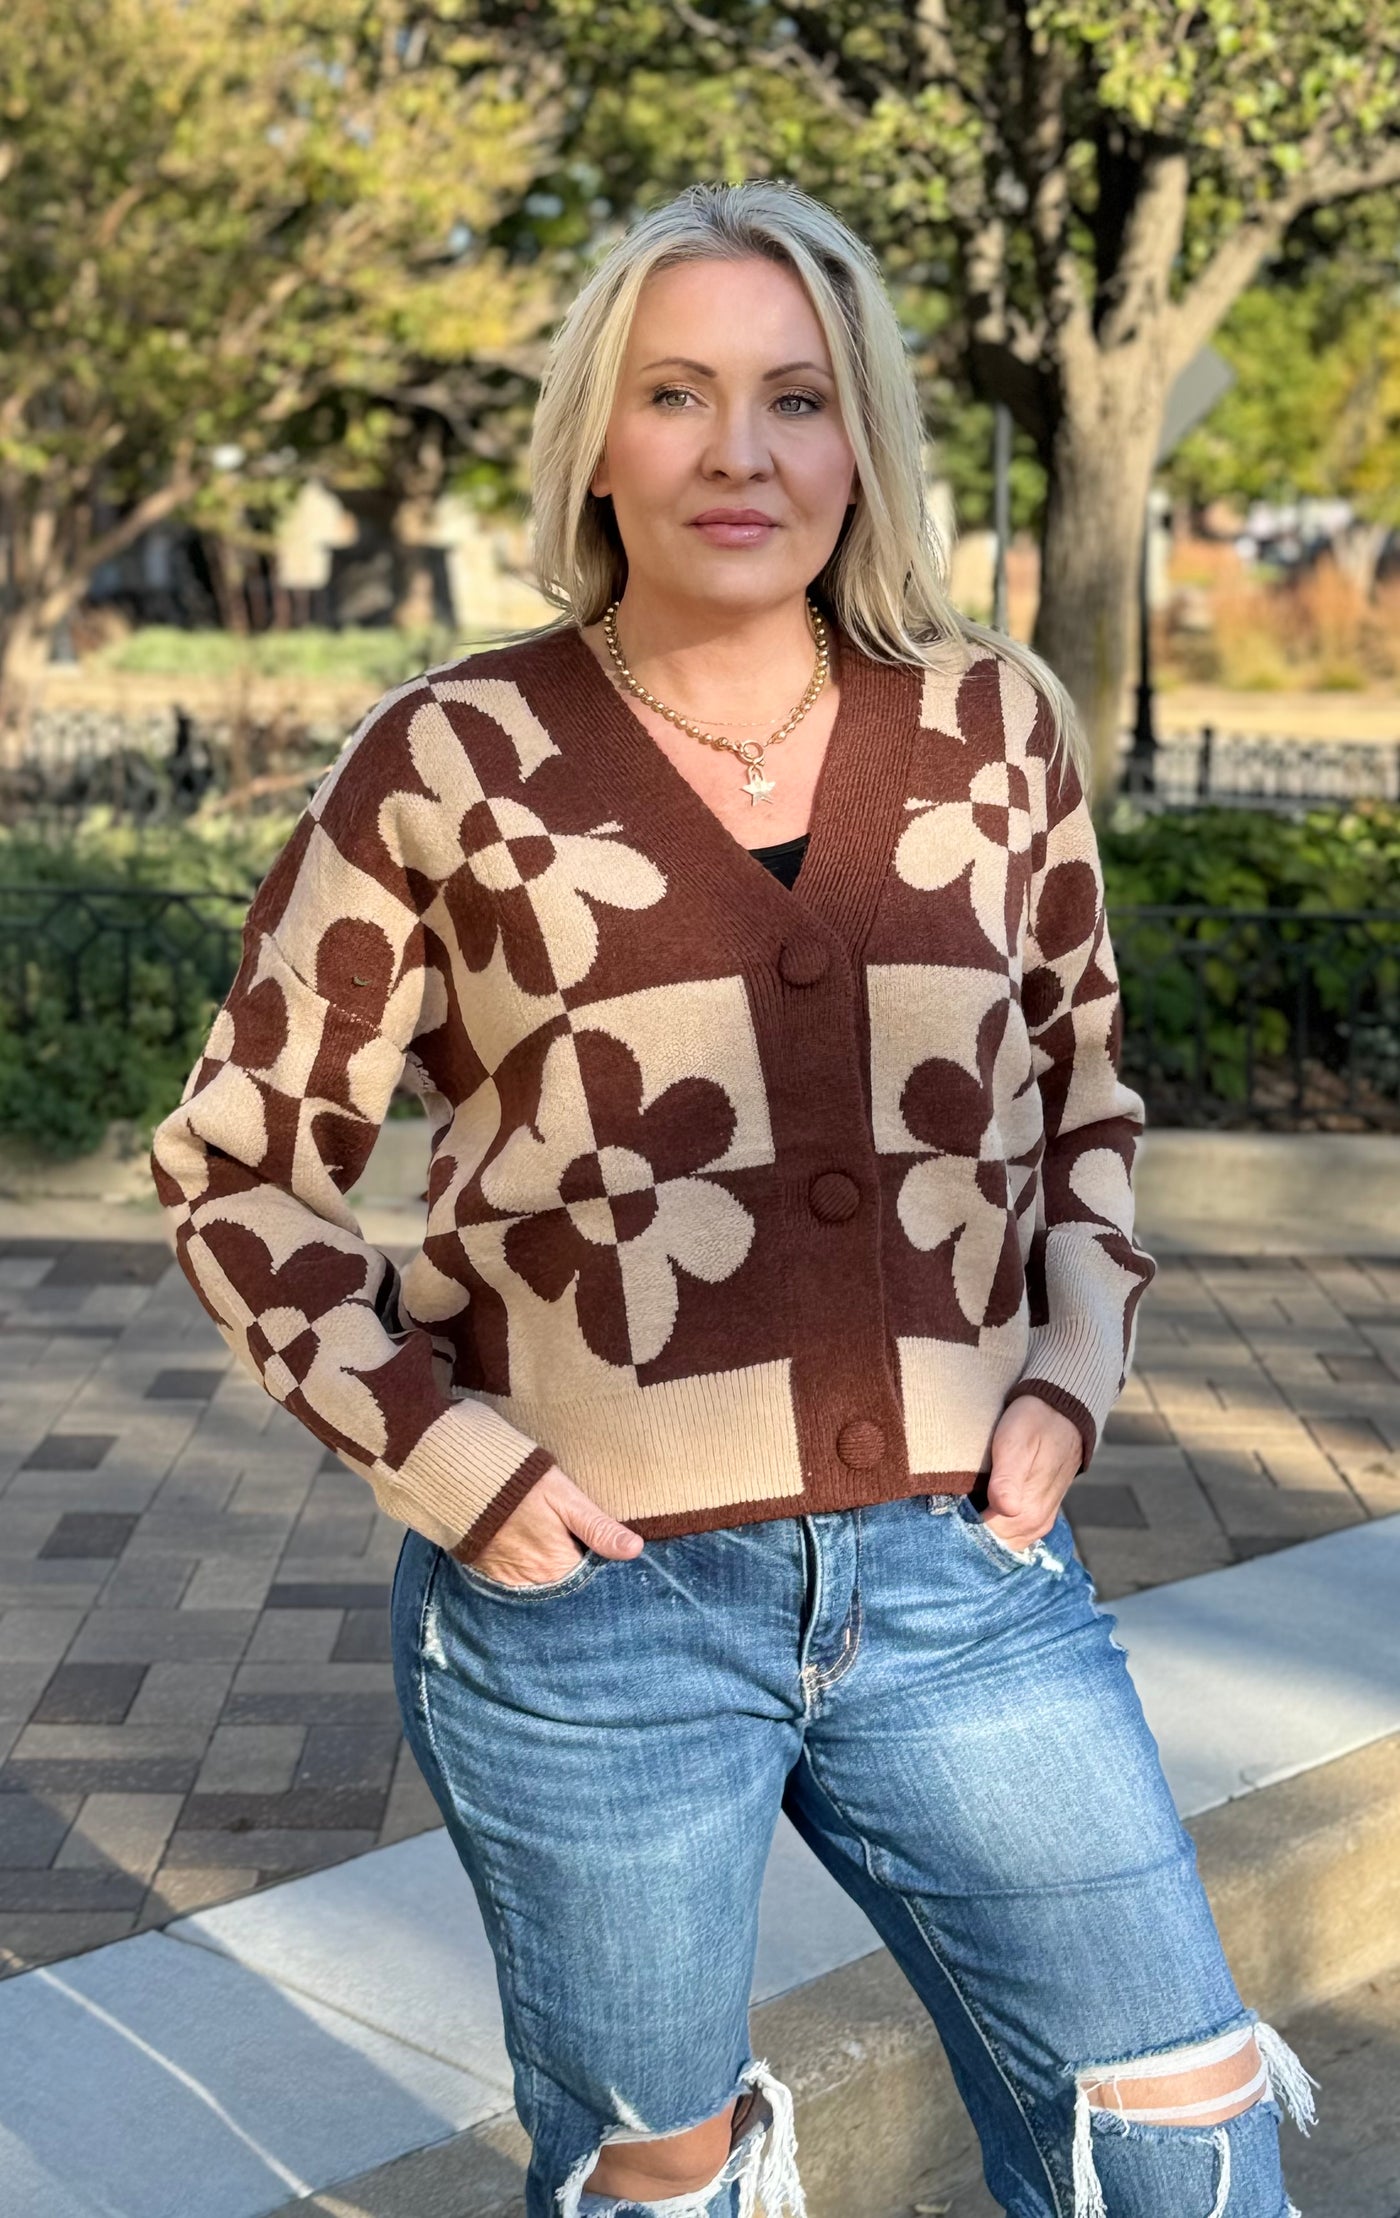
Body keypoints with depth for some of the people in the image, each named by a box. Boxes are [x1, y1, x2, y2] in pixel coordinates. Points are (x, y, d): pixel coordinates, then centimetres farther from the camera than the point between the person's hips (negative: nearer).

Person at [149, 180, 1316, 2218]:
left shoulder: (993, 727, 1)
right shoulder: (452, 764, -7)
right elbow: (243, 1166, 0)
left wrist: (1075, 1367, 3)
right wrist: (440, 1454, -9)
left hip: (959, 1565, 3)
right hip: (587, 1596, -2)